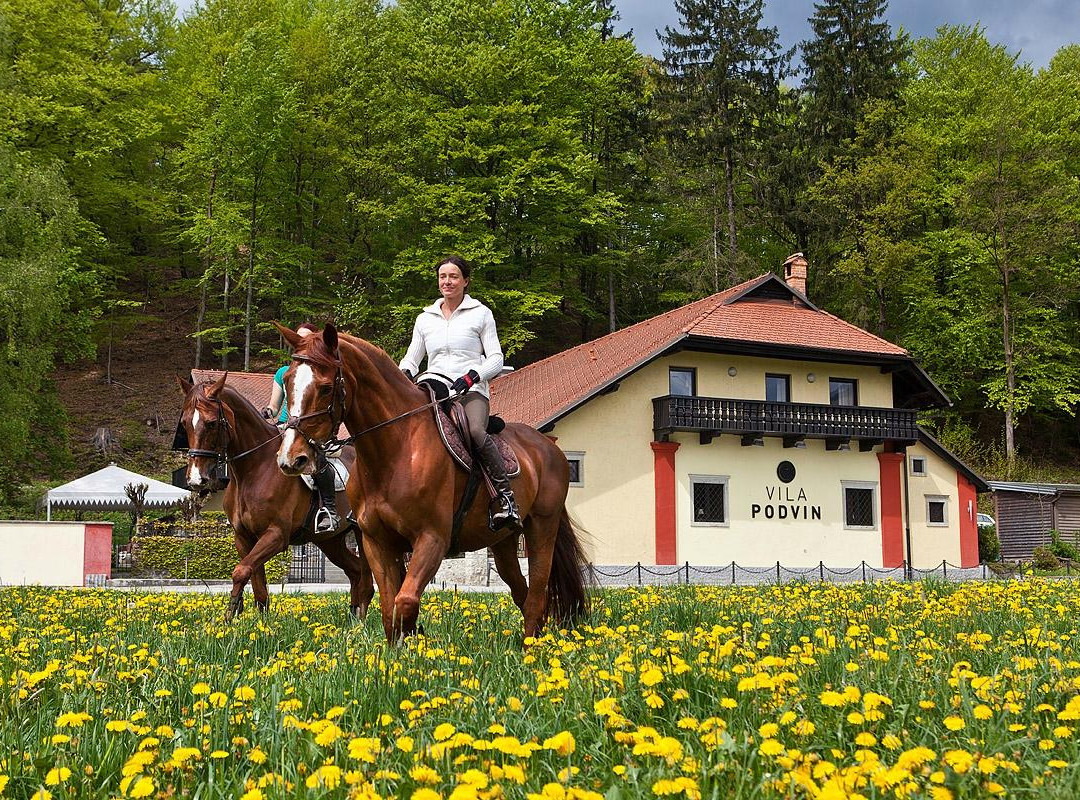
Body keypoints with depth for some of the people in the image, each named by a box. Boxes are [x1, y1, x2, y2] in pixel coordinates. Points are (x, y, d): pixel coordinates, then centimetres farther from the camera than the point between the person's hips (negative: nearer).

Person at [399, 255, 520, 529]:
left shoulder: (481, 314, 11)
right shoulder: (425, 318, 21)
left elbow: (496, 359, 5)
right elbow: (411, 358, 19)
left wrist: (471, 376, -15)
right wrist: (405, 373, -6)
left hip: (471, 390, -4)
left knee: (475, 430, -35)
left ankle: (506, 496, -31)